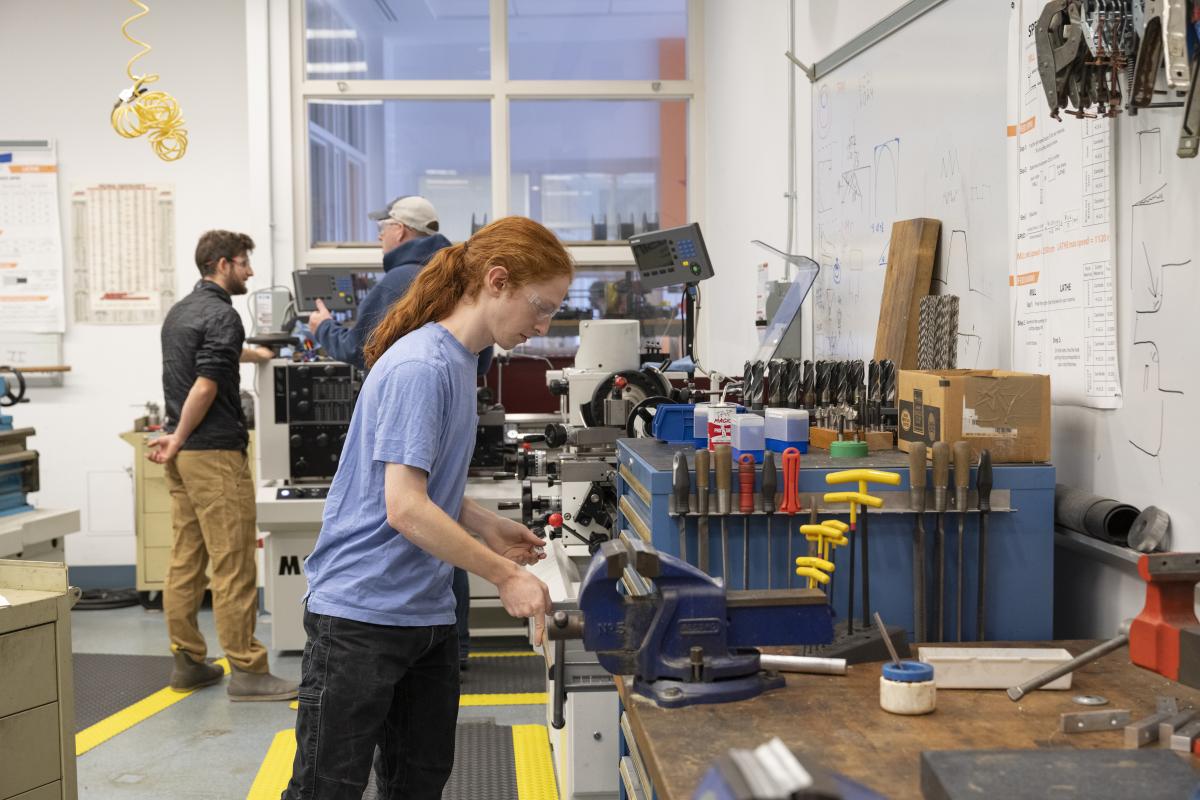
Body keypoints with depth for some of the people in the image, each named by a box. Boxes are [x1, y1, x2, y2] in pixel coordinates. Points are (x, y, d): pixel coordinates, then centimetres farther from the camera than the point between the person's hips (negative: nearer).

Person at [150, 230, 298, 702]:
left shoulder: (179, 312, 16)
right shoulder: (222, 315, -12)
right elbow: (205, 387, -21)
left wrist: (252, 354, 47)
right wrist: (179, 438, -12)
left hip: (184, 455, 10)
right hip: (214, 451, -10)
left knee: (186, 559, 11)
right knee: (233, 564, -6)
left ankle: (187, 662, 16)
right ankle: (246, 671, -3)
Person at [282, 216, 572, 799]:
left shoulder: (458, 361, 10)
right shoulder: (419, 367, -19)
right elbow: (404, 507, -24)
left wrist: (488, 527, 7)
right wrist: (505, 576, -19)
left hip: (427, 613, 9)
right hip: (361, 613, -9)